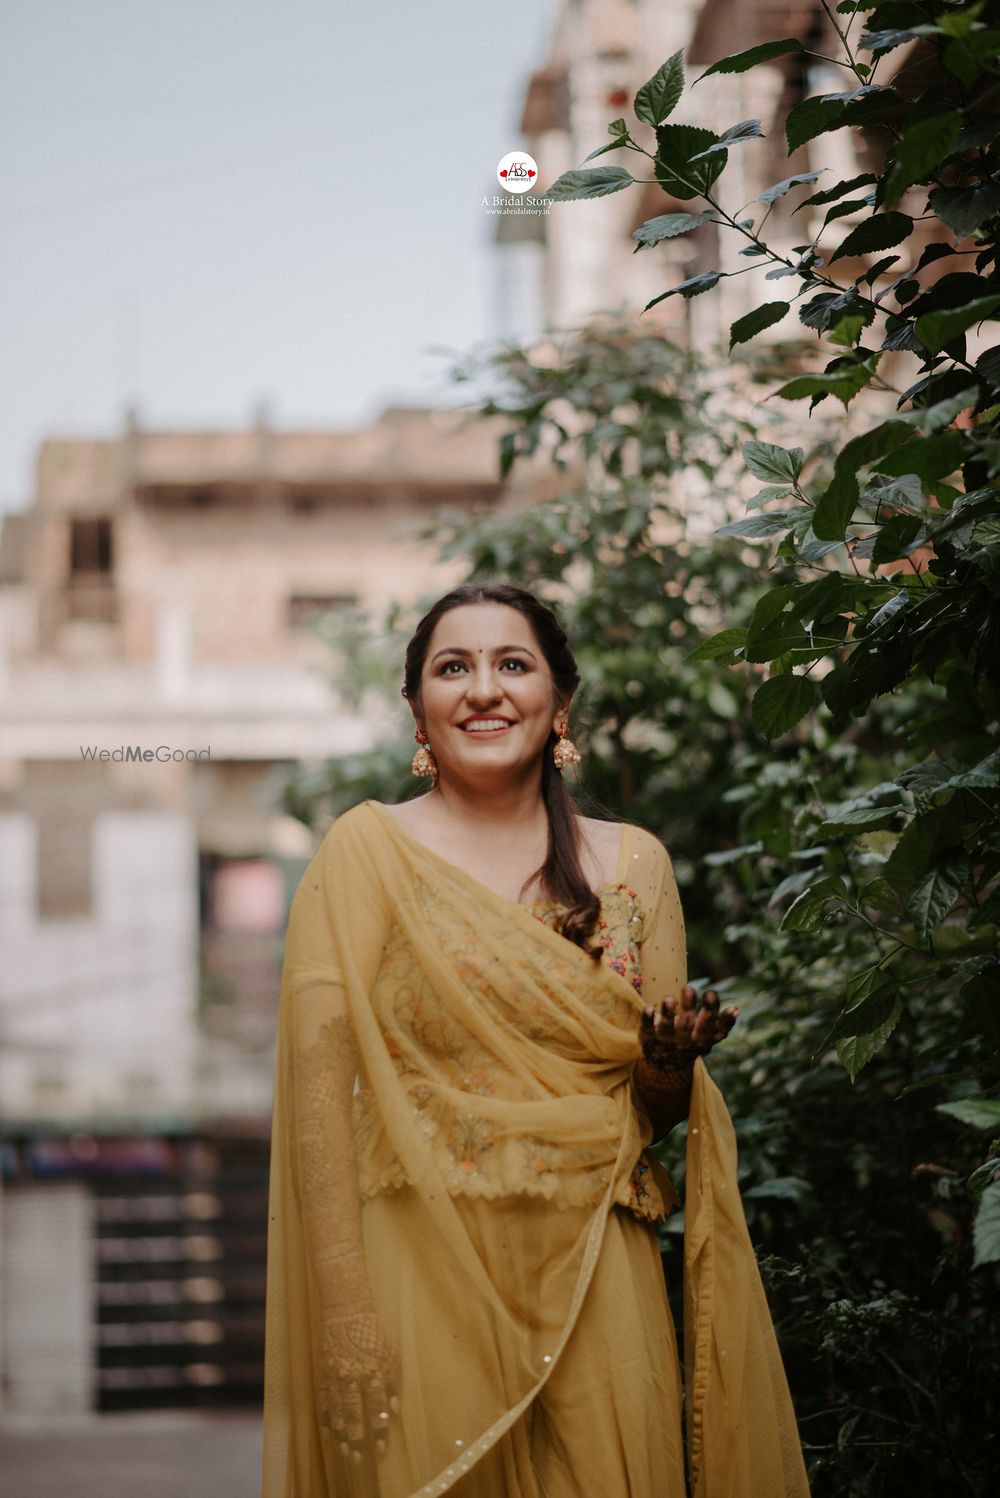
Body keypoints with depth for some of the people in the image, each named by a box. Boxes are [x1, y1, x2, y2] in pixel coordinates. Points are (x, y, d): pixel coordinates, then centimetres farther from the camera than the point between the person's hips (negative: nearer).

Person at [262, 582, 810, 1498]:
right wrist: (348, 1318, -16)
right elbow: (320, 1087, -8)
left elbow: (659, 1110, 13)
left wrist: (672, 1063, -10)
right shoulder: (367, 851, -2)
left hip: (596, 1279, 3)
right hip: (422, 1274, -3)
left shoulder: (634, 863, 8)